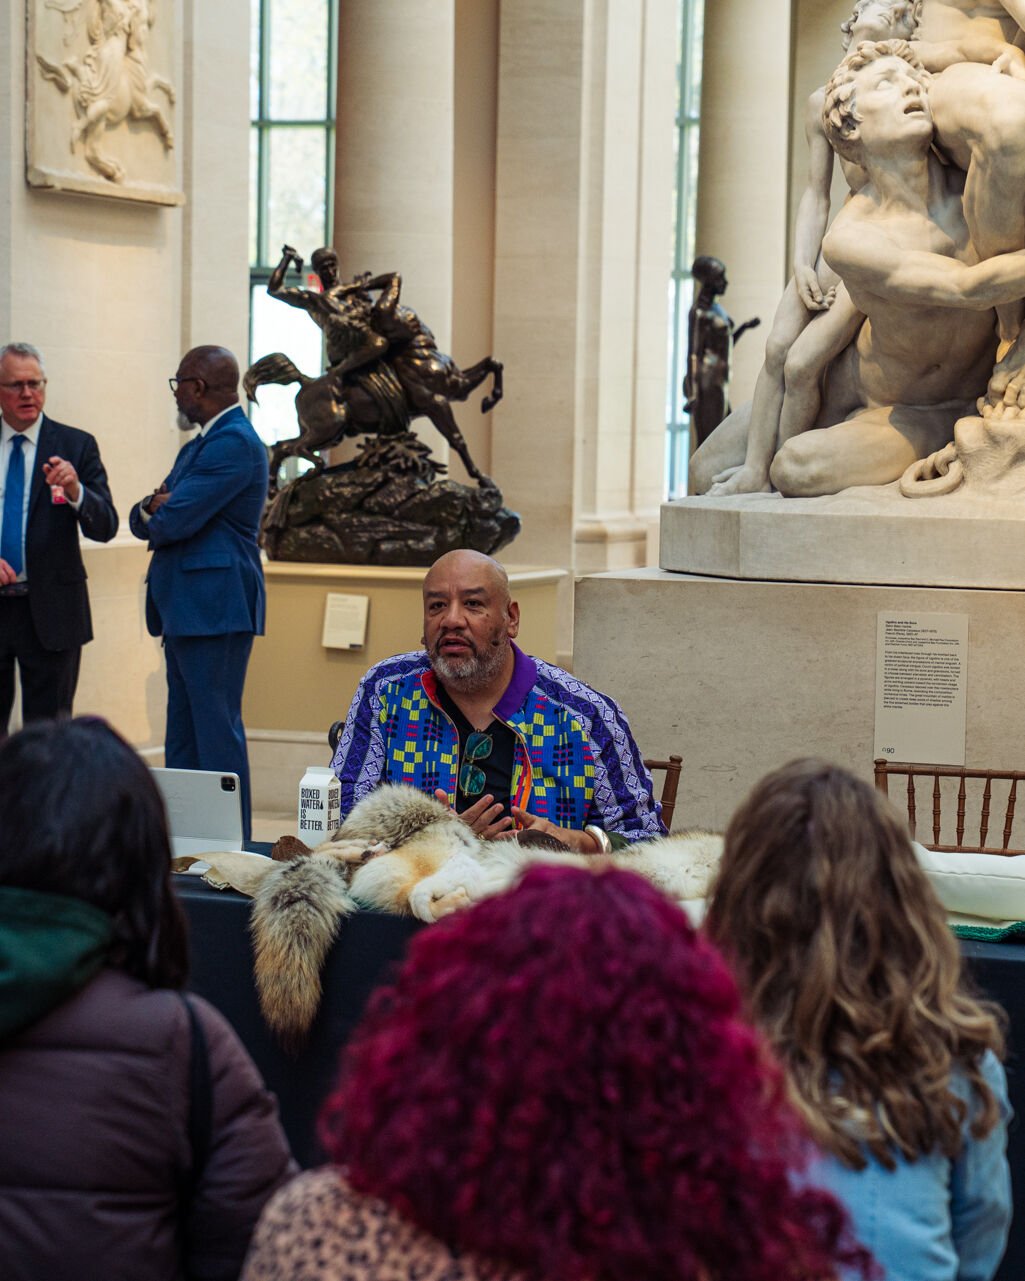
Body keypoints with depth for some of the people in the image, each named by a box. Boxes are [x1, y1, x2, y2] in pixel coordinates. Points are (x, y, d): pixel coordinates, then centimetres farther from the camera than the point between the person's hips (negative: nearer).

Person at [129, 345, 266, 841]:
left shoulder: (235, 442, -13)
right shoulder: (197, 446, 21)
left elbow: (175, 521, -20)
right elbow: (143, 521, 19)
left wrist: (157, 513, 3)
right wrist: (151, 509, -4)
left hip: (215, 608, -11)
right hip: (186, 610, 11)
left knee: (217, 733, -9)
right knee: (182, 738, 12)